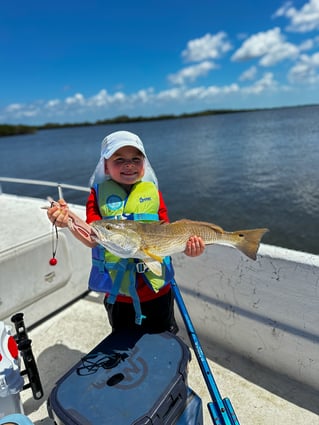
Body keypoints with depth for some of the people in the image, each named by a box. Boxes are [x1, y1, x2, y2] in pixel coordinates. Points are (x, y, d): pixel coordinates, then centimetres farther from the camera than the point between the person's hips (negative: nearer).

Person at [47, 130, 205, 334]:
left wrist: (185, 246, -22)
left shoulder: (152, 191, -1)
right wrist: (68, 221, -34)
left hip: (156, 288, 1)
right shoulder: (99, 193, -5)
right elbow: (92, 239, -15)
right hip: (118, 290, 0)